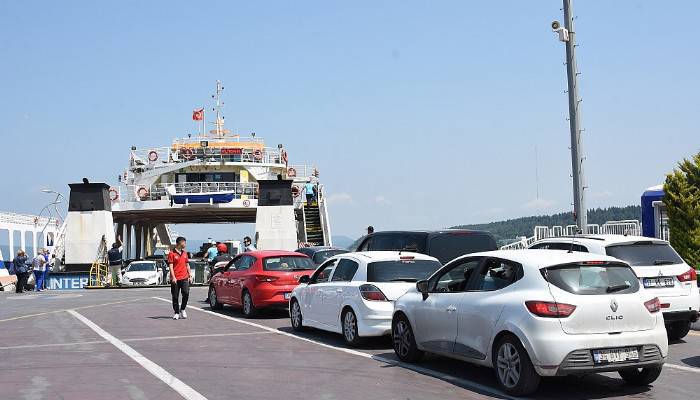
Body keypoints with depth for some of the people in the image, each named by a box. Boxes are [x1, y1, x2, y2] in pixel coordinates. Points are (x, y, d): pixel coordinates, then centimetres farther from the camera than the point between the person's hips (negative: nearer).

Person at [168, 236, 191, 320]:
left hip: (184, 278, 4)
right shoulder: (172, 253, -3)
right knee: (175, 296, 3)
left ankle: (182, 309, 10)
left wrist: (189, 275, 15)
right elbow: (171, 266, -8)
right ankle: (176, 313, 13)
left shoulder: (184, 253, 15)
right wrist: (173, 277, -16)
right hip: (175, 279, -4)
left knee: (186, 293, -10)